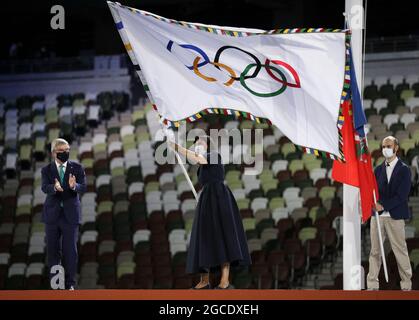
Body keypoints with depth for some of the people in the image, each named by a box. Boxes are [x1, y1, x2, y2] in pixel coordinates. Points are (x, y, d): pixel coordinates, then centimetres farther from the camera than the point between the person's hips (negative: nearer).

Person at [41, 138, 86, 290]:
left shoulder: (77, 168, 2)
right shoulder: (47, 170, 1)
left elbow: (83, 187, -8)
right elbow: (45, 187, -14)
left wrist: (74, 186, -32)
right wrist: (54, 187, -38)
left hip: (70, 213, -1)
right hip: (52, 213, 1)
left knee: (70, 249, -1)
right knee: (53, 249, 6)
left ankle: (70, 283, 6)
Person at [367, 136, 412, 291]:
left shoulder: (404, 170, -1)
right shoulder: (378, 169, 13)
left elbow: (402, 195, -10)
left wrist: (383, 205, -17)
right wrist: (375, 203, -11)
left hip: (395, 216, -4)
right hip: (377, 214, 4)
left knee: (400, 251, 1)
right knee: (375, 251, 3)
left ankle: (406, 286, 8)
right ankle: (372, 285, 6)